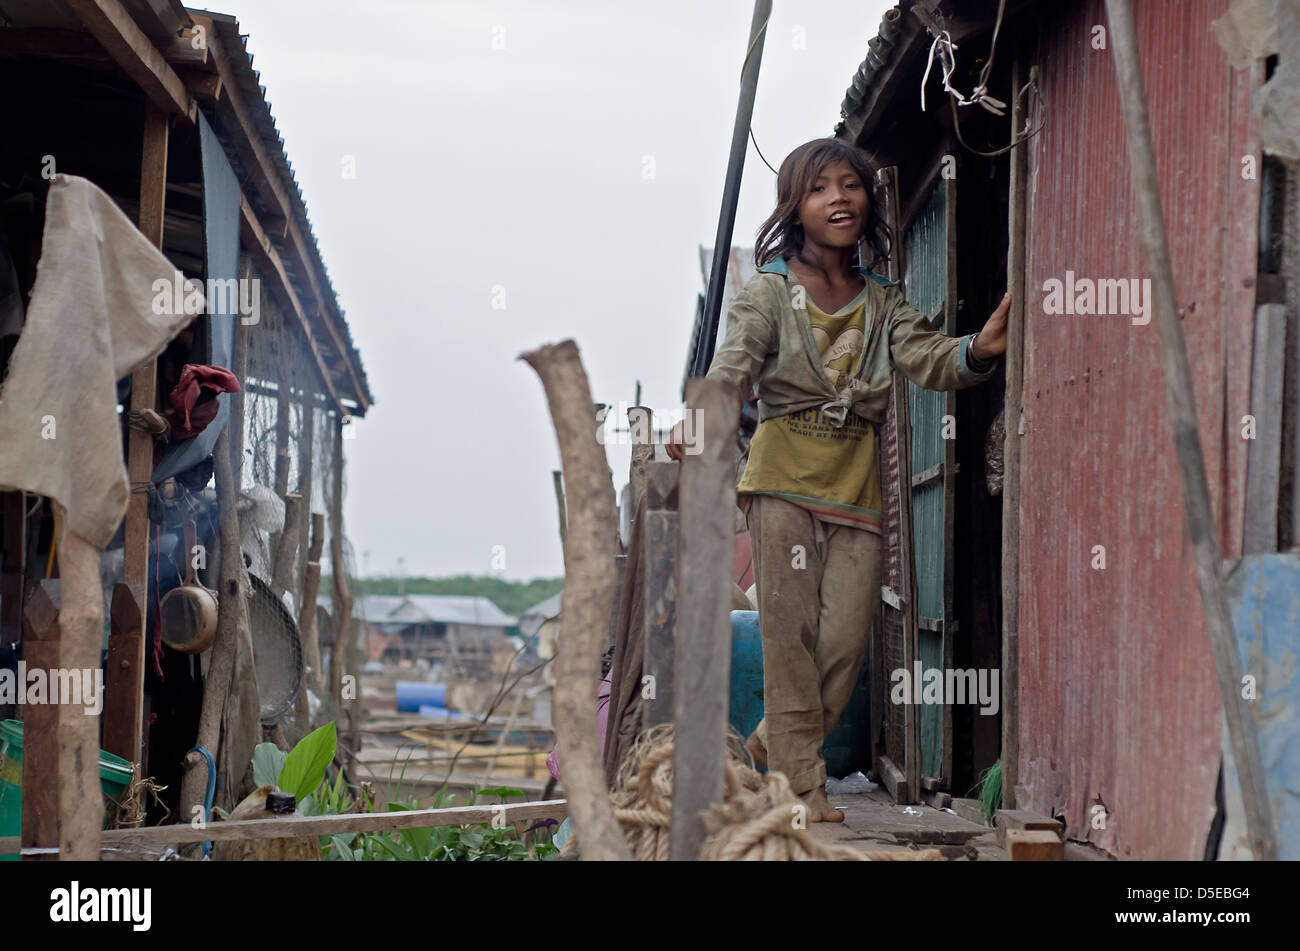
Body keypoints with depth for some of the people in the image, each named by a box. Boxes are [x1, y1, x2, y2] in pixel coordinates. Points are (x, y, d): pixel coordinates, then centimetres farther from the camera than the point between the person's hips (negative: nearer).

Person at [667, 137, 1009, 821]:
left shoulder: (885, 304, 15)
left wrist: (977, 352, -26)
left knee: (846, 635, -3)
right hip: (785, 473, -3)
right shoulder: (771, 291, 3)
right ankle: (801, 785, -2)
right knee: (790, 626, -8)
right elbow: (736, 360, -13)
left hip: (857, 480, 4)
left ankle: (771, 745, 21)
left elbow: (926, 358, -2)